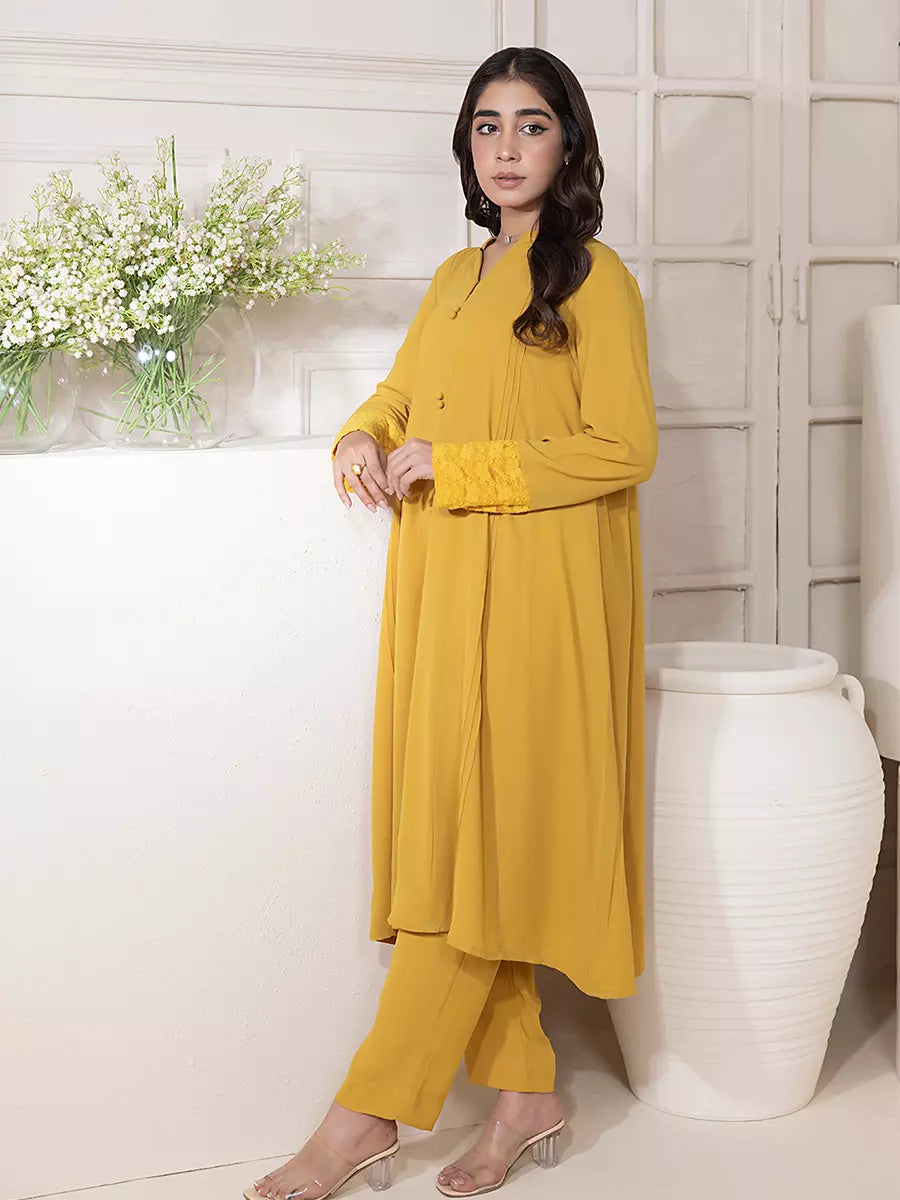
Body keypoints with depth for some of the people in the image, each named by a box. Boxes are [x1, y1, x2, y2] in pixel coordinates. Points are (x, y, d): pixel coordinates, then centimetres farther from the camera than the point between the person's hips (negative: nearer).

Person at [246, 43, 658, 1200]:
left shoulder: (592, 276, -4)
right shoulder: (454, 278, 17)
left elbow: (624, 447, -11)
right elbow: (399, 392, 26)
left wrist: (454, 466, -14)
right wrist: (363, 440, 2)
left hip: (534, 599, -7)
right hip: (442, 595, 8)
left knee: (483, 848, -4)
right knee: (451, 839, 7)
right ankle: (528, 1091, 18)